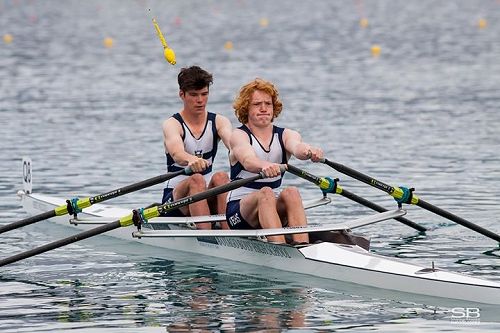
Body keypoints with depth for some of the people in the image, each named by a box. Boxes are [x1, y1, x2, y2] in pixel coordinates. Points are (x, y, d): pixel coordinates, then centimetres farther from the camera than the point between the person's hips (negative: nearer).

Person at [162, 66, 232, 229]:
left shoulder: (218, 122, 5)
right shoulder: (172, 124, -6)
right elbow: (177, 153, -29)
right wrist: (191, 160, -53)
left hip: (208, 196, 3)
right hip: (175, 197, -3)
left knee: (221, 177, -28)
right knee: (196, 180, -33)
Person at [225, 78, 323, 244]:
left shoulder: (285, 135, 7)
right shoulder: (239, 136, -5)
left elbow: (297, 147, -19)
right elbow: (248, 160, -29)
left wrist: (309, 151, -45)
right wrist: (264, 166, -53)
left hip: (274, 206, 4)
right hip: (238, 210, -4)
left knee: (291, 193, -28)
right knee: (266, 193, -34)